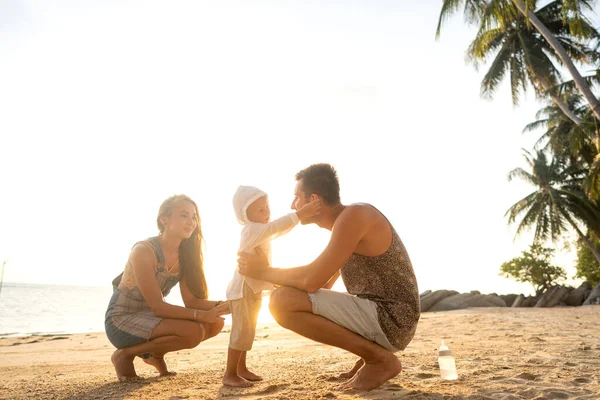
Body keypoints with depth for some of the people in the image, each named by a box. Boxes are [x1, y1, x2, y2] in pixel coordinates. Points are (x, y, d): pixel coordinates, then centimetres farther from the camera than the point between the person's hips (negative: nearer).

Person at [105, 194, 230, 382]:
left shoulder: (184, 255, -1)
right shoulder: (143, 251, -23)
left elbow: (191, 301, -5)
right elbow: (157, 306, -26)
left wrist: (220, 305, -23)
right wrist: (201, 315, -32)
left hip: (150, 317, 7)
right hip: (122, 320, -7)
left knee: (215, 323, -9)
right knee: (193, 332, -28)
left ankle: (156, 353, 10)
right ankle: (125, 354, -6)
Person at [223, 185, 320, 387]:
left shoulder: (260, 231, 13)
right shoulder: (252, 229, -20)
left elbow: (280, 230, 18)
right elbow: (275, 226, -34)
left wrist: (300, 214, 6)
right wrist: (300, 214, -42)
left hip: (254, 288, 10)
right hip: (243, 288, -10)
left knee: (247, 331, 16)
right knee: (242, 331, -9)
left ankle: (241, 369, 27)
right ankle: (229, 374, -1)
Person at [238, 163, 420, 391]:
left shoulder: (354, 215, -17)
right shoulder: (342, 223, 14)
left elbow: (313, 280, -23)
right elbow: (323, 285, 17)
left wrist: (263, 272, -6)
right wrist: (265, 271, 11)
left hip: (390, 320, -10)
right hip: (379, 317, 10)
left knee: (283, 302, -21)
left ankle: (381, 359, -9)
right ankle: (372, 355, 12)